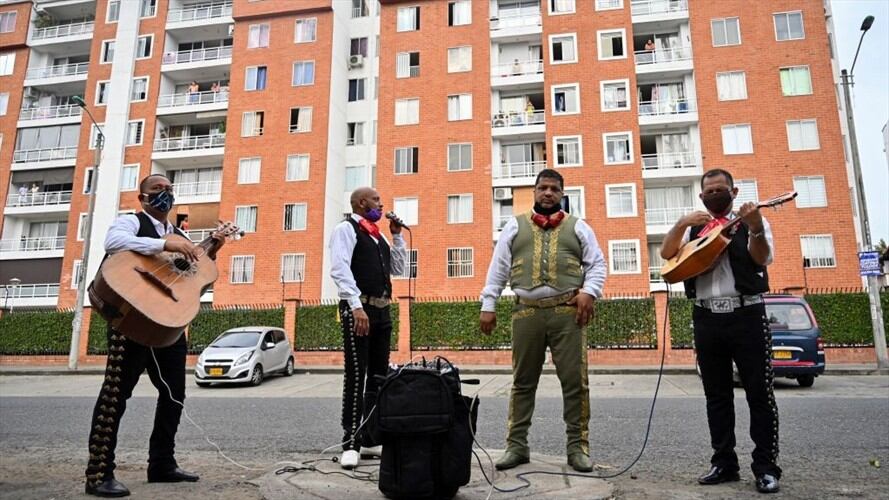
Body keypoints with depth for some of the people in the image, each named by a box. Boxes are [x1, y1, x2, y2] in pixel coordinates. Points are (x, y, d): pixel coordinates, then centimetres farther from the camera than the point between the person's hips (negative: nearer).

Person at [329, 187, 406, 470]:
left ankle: (370, 439, 19)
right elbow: (340, 269, -16)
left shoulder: (378, 235, 22)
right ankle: (350, 443, -2)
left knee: (378, 377, 10)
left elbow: (398, 269, 21)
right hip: (358, 309, -8)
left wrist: (396, 235, 14)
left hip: (382, 310, 9)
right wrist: (356, 306, -26)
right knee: (356, 376, -8)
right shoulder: (346, 229, -2)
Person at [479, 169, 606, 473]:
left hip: (567, 312, 0)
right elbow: (497, 269, 9)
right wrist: (488, 306, 2)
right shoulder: (515, 226, 13)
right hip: (527, 312, 1)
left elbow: (597, 263, 10)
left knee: (575, 381, 0)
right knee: (523, 382, 6)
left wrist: (589, 291, -8)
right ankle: (517, 445, 15)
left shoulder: (577, 227, 14)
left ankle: (578, 446, 13)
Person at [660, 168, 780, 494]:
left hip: (746, 314, -3)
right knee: (716, 394, 8)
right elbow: (666, 254, 4)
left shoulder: (751, 220, 7)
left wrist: (755, 229, -26)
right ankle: (724, 462, 17)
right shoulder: (694, 228, 17)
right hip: (706, 318, 4)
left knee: (759, 391, 0)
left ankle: (766, 466, 9)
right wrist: (681, 224, -8)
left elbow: (762, 259, -8)